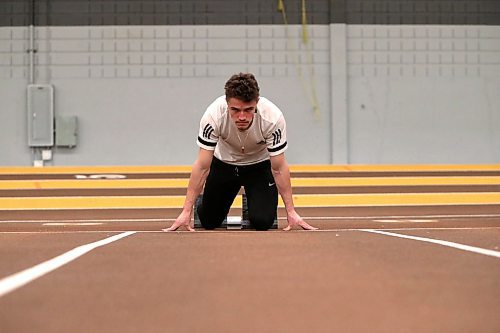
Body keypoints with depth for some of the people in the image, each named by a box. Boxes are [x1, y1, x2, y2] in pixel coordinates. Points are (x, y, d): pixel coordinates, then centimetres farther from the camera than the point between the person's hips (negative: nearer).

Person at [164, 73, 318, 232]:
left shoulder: (273, 117, -35)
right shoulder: (213, 116, -34)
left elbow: (279, 168, -23)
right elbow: (202, 166, -26)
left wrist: (291, 212, -23)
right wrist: (186, 212, -28)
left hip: (260, 164, -1)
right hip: (224, 163, 1)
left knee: (262, 222, -16)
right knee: (208, 221, 2)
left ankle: (256, 201, 20)